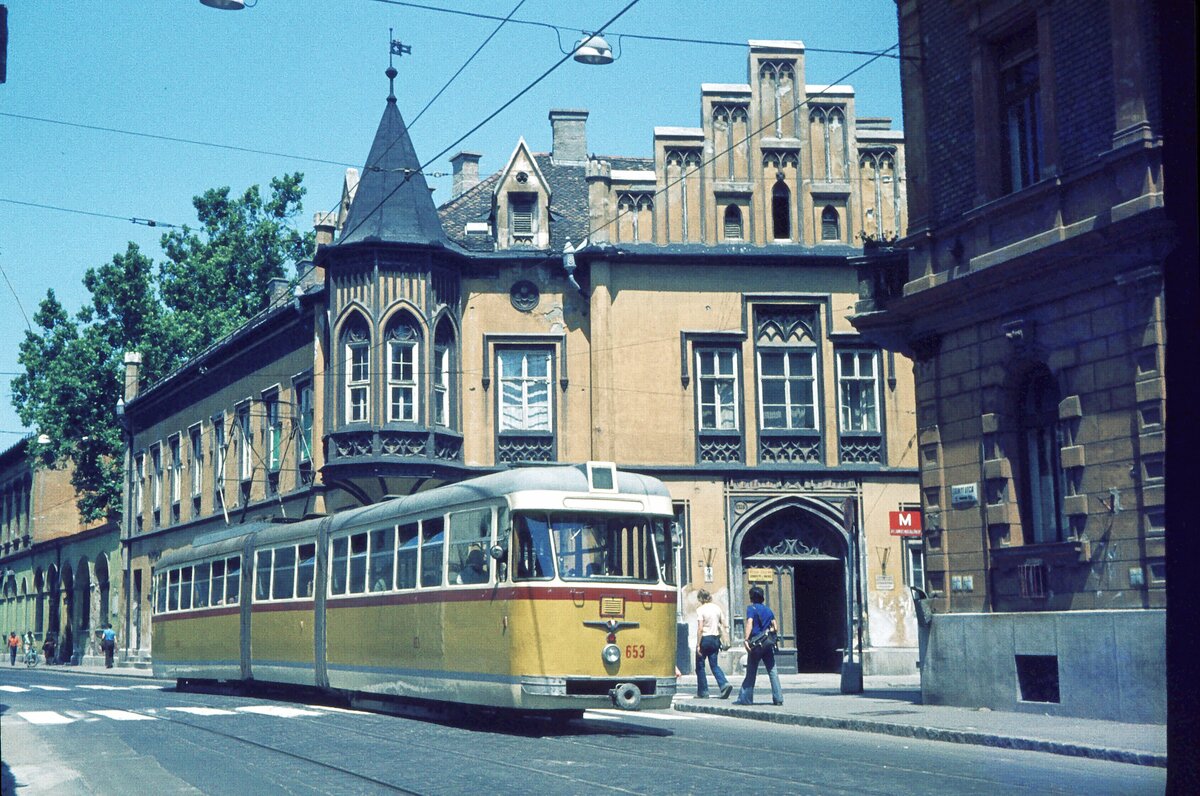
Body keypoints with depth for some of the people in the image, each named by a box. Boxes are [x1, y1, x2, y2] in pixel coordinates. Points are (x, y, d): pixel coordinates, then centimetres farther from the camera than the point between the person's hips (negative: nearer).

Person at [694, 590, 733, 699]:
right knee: (714, 665, 10)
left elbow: (700, 629, -15)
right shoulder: (717, 608, 7)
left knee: (700, 665, 7)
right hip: (715, 638, 5)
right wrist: (724, 640, 14)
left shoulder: (700, 610, -10)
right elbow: (723, 625, 7)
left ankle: (703, 691, 9)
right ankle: (724, 684, -13)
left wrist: (698, 644, -13)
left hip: (705, 638, -5)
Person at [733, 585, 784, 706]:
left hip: (756, 644, -4)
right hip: (768, 644, 4)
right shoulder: (768, 610, 13)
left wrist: (746, 639, -24)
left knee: (751, 672, 2)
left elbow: (749, 623, -17)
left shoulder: (751, 608, -2)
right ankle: (778, 698, -1)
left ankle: (745, 698, 5)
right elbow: (775, 628, 10)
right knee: (772, 671, 3)